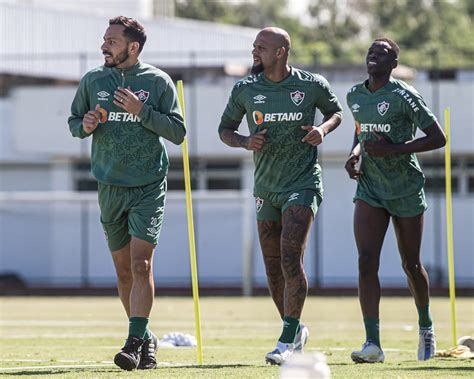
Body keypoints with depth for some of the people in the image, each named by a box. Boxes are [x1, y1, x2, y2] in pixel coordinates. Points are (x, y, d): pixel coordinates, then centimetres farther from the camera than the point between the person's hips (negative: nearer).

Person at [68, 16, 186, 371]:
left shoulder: (158, 82, -3)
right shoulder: (93, 80, 6)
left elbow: (178, 132, -4)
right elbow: (74, 122, 16)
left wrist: (141, 111, -17)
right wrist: (85, 126, -7)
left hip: (149, 187, -4)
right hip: (110, 188, 4)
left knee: (141, 265, -15)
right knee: (124, 271, 8)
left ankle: (135, 343, -17)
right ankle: (146, 338, 22)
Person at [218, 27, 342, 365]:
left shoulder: (313, 85, -6)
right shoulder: (245, 90, -1)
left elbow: (335, 111, 12)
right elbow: (225, 129, 10)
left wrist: (324, 129, -10)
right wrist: (245, 142, -11)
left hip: (303, 182, -4)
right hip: (266, 186, 4)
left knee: (290, 259, -18)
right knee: (273, 268, 8)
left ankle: (288, 339, -12)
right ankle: (296, 331, 29)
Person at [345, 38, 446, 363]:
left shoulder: (405, 97, -14)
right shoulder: (355, 96, 5)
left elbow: (438, 138, -14)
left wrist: (394, 149, -22)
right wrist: (355, 153, 4)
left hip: (406, 189, -4)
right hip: (370, 189, 4)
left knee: (411, 265, 8)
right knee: (367, 262, -13)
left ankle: (426, 325, 36)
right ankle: (373, 343, -17)